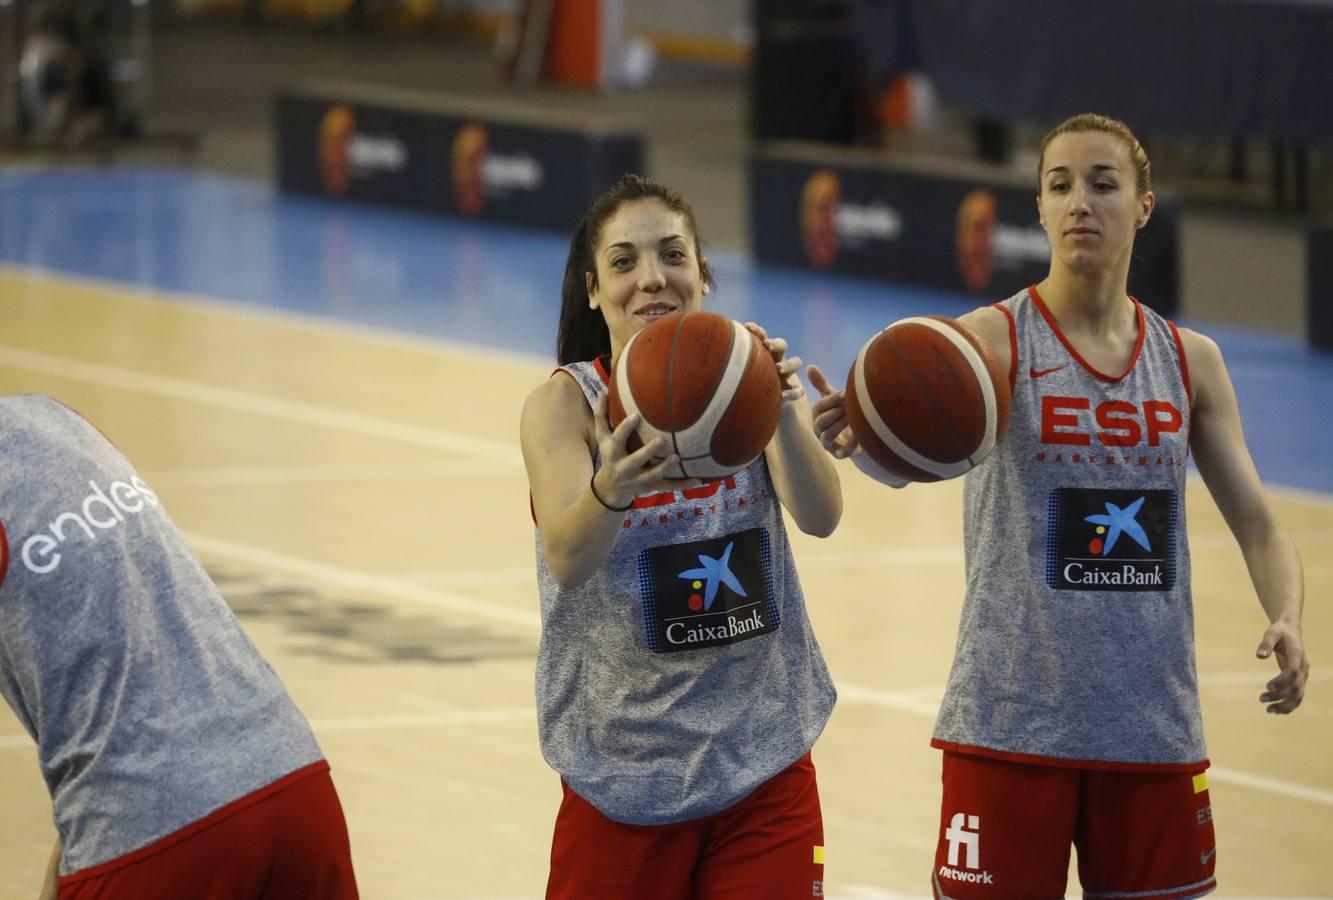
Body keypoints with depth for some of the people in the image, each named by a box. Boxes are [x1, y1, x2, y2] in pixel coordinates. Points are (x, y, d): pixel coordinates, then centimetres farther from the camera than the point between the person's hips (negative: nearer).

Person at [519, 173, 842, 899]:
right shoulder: (566, 404, -9)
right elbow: (566, 559, -25)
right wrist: (611, 490, -47)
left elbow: (820, 516, -20)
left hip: (765, 766, 1)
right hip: (623, 775, -1)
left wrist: (783, 410, -40)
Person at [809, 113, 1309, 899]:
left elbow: (1257, 523, 8)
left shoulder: (1191, 362, 7)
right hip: (1011, 729, -4)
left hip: (1155, 734, 4)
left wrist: (1288, 620, -14)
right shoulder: (996, 339, -6)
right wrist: (863, 437, -50)